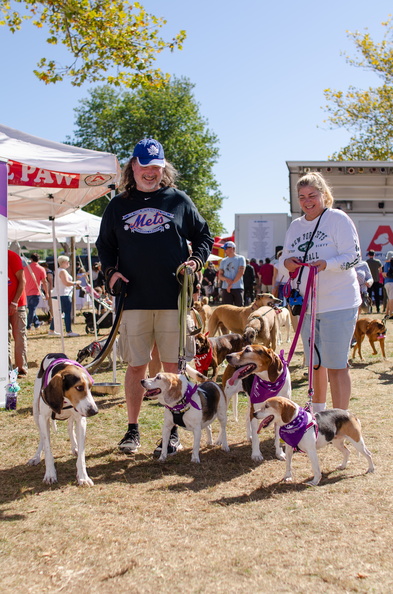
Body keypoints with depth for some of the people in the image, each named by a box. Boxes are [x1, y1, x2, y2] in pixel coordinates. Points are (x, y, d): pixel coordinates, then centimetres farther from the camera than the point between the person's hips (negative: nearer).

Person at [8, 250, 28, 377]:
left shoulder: (13, 257, -6)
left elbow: (22, 281, -8)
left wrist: (15, 302, -13)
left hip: (17, 305, -5)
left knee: (19, 336, 0)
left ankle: (22, 368, 4)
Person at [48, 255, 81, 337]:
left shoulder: (59, 270, 21)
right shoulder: (62, 271, -12)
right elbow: (66, 283, -20)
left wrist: (74, 284, 19)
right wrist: (76, 283, -8)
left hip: (57, 295, 11)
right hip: (63, 295, -11)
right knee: (67, 313, -10)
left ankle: (51, 330, 20)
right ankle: (68, 331, -11)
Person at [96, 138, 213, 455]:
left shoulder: (179, 200, 8)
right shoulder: (118, 205, 12)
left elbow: (204, 237, 13)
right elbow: (104, 245, 18)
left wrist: (195, 261, -5)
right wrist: (110, 271, 0)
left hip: (173, 299, -1)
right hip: (133, 300, 1)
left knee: (173, 366, 3)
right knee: (136, 367, 6)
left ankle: (173, 432, 14)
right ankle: (133, 429, 20)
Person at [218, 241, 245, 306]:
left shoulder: (240, 258, 3)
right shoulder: (223, 261, 15)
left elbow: (241, 272, -8)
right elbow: (220, 275, 11)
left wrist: (231, 283, -11)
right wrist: (226, 279, -11)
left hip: (238, 288, -3)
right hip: (225, 288, 3)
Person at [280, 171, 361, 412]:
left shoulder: (338, 218, -7)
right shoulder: (295, 225, 12)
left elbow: (353, 256, -12)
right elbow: (286, 257, 19)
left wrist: (326, 264, -28)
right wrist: (287, 262, -5)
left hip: (338, 304, -6)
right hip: (307, 304, 6)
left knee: (336, 365, -5)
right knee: (315, 363, 18)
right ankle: (318, 414, 35)